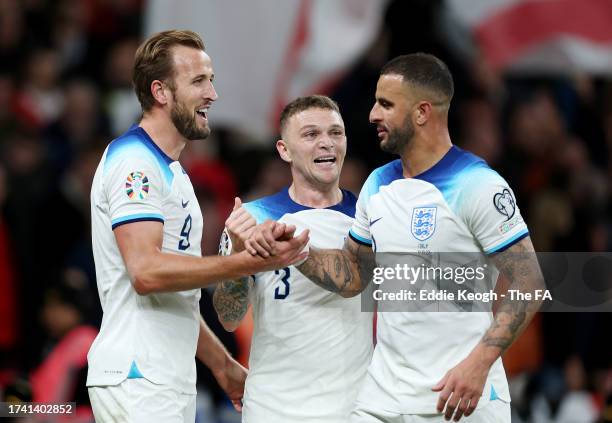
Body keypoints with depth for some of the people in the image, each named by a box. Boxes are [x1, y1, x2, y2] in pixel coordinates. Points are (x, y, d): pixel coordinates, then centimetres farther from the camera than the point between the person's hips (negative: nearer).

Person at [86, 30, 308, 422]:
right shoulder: (134, 161, -11)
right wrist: (252, 261, -24)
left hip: (172, 382, 10)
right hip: (137, 380, -10)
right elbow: (146, 272, -24)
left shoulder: (170, 170, 20)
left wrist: (223, 364, 24)